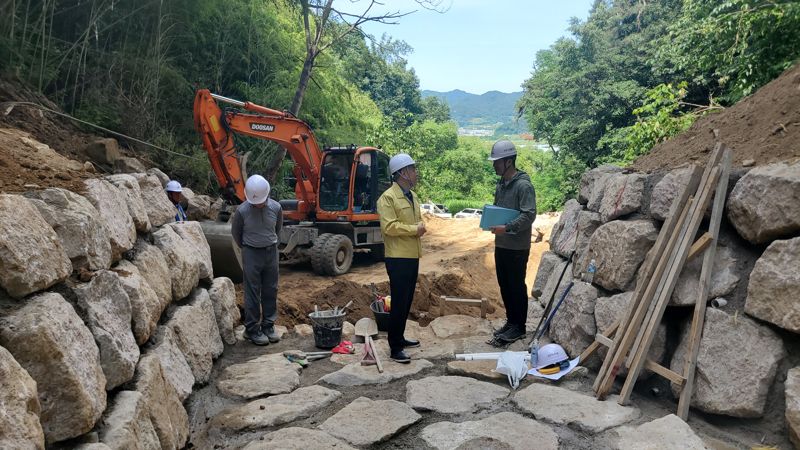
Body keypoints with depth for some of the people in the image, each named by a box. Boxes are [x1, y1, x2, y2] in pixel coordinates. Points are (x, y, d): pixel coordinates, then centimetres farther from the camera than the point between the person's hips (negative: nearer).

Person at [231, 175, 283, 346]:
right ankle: (252, 329, 9)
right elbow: (236, 233, 4)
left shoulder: (276, 207, -7)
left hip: (271, 252, 3)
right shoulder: (242, 211, -14)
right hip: (251, 254, -3)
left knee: (271, 291, 9)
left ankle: (268, 325, 21)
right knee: (253, 293, 0)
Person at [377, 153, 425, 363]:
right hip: (398, 257, -9)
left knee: (407, 300, 16)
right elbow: (389, 227, -22)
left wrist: (421, 226, 2)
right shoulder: (388, 197, -13)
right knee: (399, 302, -6)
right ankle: (395, 348, 2)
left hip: (412, 255, 9)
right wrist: (414, 229, -15)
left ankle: (400, 338, 29)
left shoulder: (412, 196, 15)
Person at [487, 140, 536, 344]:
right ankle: (510, 322, 28)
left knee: (517, 286, 2)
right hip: (501, 244, 8)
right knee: (504, 285, 15)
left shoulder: (523, 185, -16)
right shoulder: (501, 183, 11)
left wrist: (507, 228, -27)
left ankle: (519, 327, 14)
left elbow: (529, 215, -21)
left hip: (517, 246, -8)